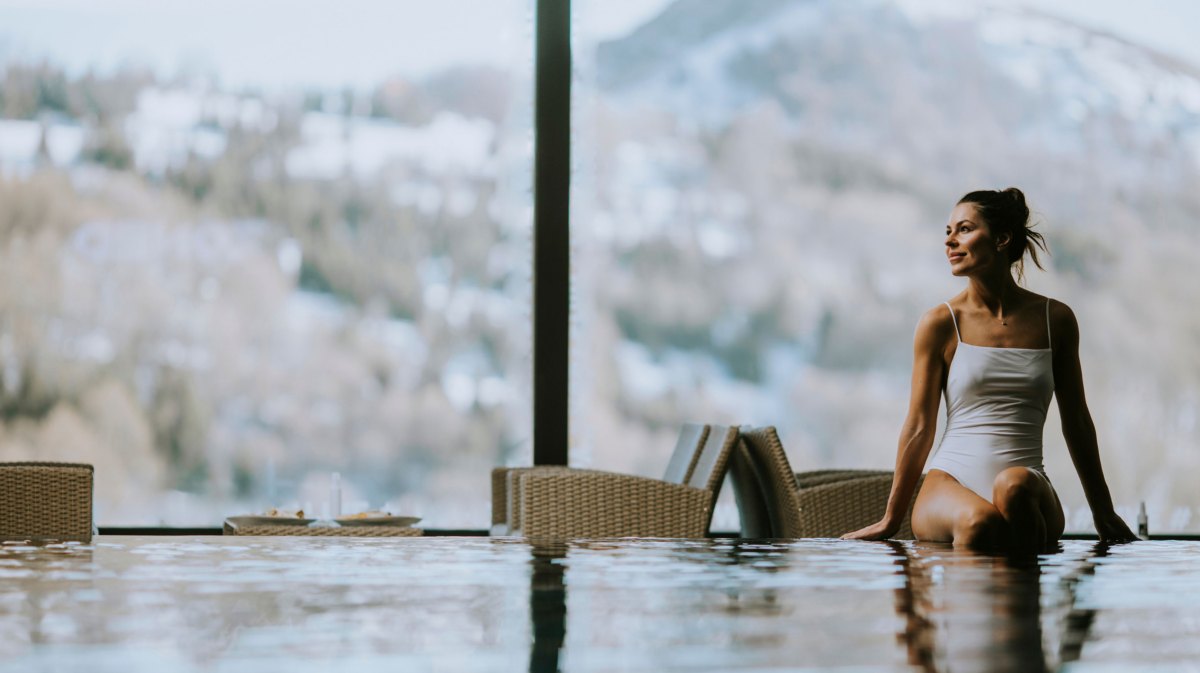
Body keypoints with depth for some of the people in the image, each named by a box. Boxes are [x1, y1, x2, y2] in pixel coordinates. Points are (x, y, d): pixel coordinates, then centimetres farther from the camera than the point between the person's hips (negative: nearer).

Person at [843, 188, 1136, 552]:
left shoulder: (1055, 320, 10)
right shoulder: (941, 323, 5)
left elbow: (1076, 422, 17)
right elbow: (919, 427, 8)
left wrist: (1104, 514, 21)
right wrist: (890, 520, 8)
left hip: (1030, 491, 2)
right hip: (950, 483, -2)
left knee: (1014, 485, -36)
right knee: (980, 520, -38)